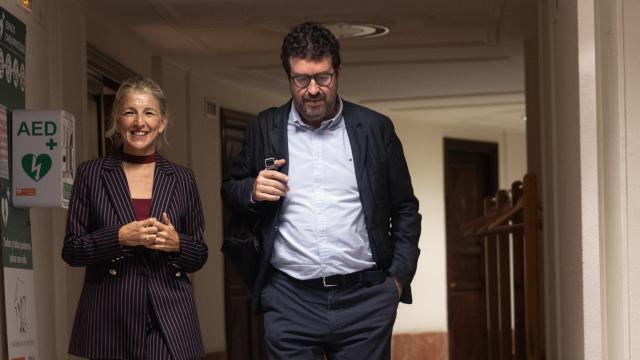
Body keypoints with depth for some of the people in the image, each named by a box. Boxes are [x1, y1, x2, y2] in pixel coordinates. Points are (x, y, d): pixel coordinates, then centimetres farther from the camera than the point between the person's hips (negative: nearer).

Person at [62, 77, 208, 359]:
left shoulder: (181, 178, 8)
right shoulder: (91, 174, 3)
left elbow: (199, 256, 11)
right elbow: (71, 250, 0)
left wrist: (176, 243, -10)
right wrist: (119, 237, -14)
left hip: (170, 318, 1)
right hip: (110, 321, -1)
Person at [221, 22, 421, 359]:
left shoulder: (375, 129, 5)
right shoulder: (264, 130, 7)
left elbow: (405, 209, 10)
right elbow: (230, 190, 16)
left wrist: (399, 276, 2)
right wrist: (253, 191, -6)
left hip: (365, 298, 0)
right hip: (289, 301, 1)